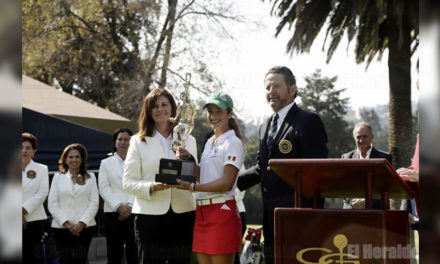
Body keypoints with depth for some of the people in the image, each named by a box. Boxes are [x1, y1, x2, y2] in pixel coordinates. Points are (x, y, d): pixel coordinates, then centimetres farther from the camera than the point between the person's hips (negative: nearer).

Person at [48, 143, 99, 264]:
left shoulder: (90, 177, 9)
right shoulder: (58, 177, 9)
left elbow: (94, 203, 3)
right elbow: (52, 204, 4)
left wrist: (82, 223, -7)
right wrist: (66, 223, -6)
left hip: (85, 227, 0)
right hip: (61, 228, 0)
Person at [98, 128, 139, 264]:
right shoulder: (106, 163, 15)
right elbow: (104, 188, 5)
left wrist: (130, 206, -11)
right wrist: (118, 206, -8)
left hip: (134, 212, -1)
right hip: (113, 213, 1)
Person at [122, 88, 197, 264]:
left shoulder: (188, 141, 14)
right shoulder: (138, 141, 7)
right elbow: (128, 182, 1)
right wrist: (151, 187, -18)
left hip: (182, 214, 2)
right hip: (150, 215, -2)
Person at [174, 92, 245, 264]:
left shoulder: (233, 143, -6)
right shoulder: (209, 142, 19)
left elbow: (227, 183, -16)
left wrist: (191, 187, -22)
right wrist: (188, 160, 4)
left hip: (222, 211, -8)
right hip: (202, 211, 8)